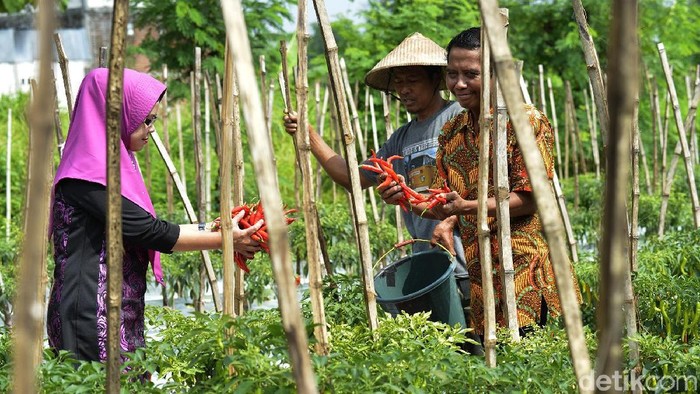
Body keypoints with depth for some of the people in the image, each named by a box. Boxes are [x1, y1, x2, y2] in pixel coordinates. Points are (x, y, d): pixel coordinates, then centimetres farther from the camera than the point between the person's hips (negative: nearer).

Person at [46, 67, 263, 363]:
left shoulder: (111, 165, 15)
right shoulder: (87, 176, -15)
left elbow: (144, 228, 18)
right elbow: (148, 231, -16)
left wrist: (211, 227, 12)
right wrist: (224, 240, -8)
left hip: (120, 314, 9)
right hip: (92, 319, -9)